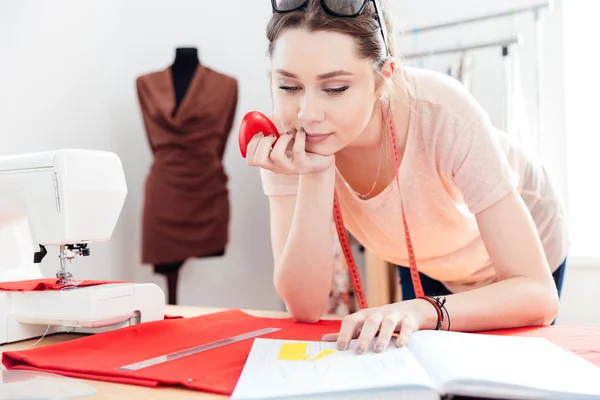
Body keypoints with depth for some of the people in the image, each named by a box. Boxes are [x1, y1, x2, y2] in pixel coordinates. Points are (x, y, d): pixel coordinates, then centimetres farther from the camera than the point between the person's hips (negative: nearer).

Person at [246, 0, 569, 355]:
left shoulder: (443, 113, -38)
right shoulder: (288, 133, -29)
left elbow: (538, 293, -37)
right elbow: (305, 307, -31)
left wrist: (420, 310, -54)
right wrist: (314, 177, -42)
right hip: (425, 267, 2)